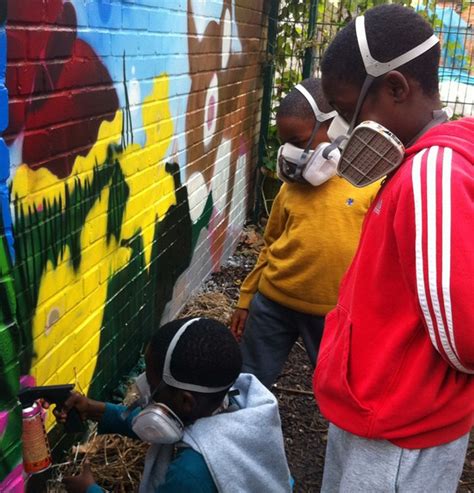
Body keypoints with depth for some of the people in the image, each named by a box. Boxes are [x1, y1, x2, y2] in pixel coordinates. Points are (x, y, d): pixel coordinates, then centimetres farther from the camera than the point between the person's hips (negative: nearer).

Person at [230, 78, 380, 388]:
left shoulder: (375, 182, -11)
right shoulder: (293, 184, 1)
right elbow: (271, 245, 9)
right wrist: (247, 298, 10)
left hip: (336, 312, -3)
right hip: (273, 302, 3)